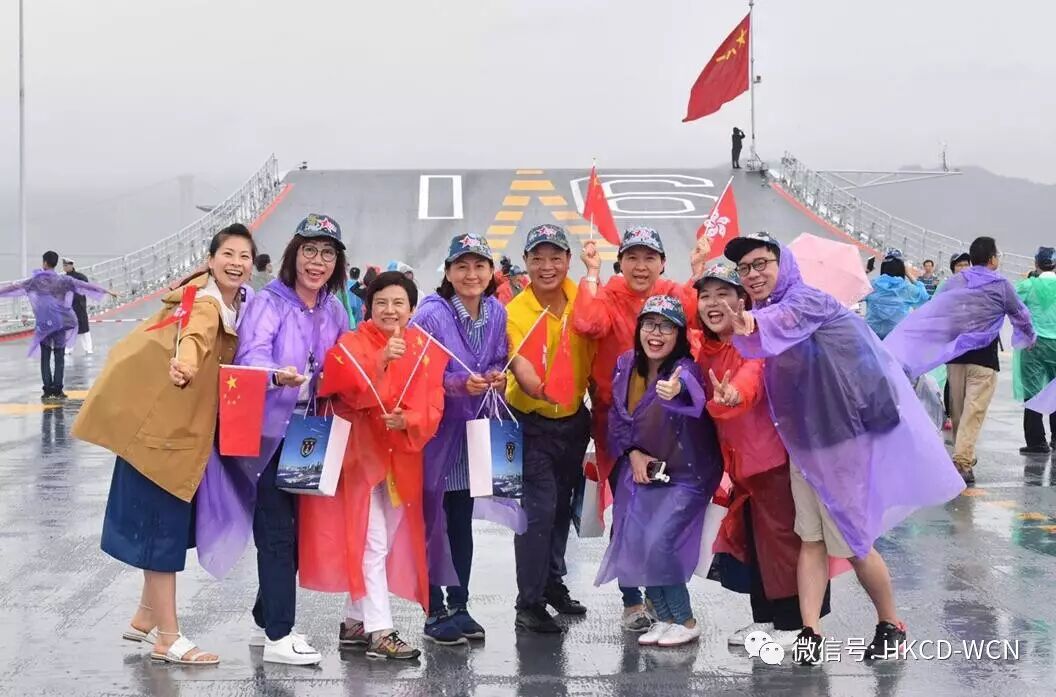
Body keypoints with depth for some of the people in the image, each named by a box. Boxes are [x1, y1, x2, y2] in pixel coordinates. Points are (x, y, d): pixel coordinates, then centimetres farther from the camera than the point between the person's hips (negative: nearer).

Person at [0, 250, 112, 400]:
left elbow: (14, 288, 7)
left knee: (45, 358, 6)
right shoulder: (63, 280, -1)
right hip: (61, 324, 0)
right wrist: (106, 291, 1)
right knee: (59, 358, 4)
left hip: (43, 325, 0)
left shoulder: (35, 281, 1)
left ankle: (47, 391, 2)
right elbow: (84, 286, -2)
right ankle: (57, 391, 1)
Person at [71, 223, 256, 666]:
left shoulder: (236, 303, 6)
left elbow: (231, 361, 7)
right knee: (162, 526, -2)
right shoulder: (206, 304, -21)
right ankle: (167, 638, 6)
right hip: (157, 426, -9)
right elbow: (196, 336, -44)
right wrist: (184, 365, -65)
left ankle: (146, 618, 32)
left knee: (172, 523, 17)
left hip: (184, 428, 9)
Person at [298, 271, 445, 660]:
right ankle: (379, 631, -8)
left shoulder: (423, 351, 6)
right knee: (372, 544, -10)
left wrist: (408, 421, -21)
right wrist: (382, 360, -37)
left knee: (387, 544, 11)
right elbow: (352, 393, -24)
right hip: (361, 455, -6)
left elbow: (432, 406, -2)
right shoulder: (351, 344, -7)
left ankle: (355, 621, 23)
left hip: (401, 458, 6)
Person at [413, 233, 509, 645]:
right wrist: (462, 384, -26)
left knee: (462, 519, 11)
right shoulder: (430, 315, -15)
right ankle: (435, 612, 6)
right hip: (433, 429, -5)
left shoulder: (497, 313, 3)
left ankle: (459, 606, 20)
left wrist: (497, 379, -9)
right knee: (432, 520, -3)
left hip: (473, 430, 5)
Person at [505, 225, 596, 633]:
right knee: (538, 509, -8)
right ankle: (529, 604, 1)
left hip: (573, 419, 5)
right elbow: (520, 364, -33)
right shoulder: (516, 311, -18)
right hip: (532, 423, -5)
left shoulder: (581, 297, -4)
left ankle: (553, 582, 36)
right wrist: (537, 386, -52)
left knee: (562, 506, 18)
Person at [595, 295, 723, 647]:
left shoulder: (685, 370, -23)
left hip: (684, 474, -6)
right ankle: (665, 617, 17)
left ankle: (685, 622, 2)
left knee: (657, 542, -17)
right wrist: (633, 453, -8)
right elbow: (617, 416, 6)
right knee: (631, 544, -1)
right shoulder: (626, 364, -6)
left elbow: (697, 400, -48)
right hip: (640, 470, 6)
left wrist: (679, 393, -70)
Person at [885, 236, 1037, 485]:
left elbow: (931, 311, 3)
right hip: (983, 356, -4)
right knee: (974, 410, -6)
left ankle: (963, 454, 23)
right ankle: (962, 460, -15)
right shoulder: (1001, 286, -1)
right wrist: (1029, 337, 31)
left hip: (954, 352, 4)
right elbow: (1021, 316, 10)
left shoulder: (955, 281, 7)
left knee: (957, 408, 14)